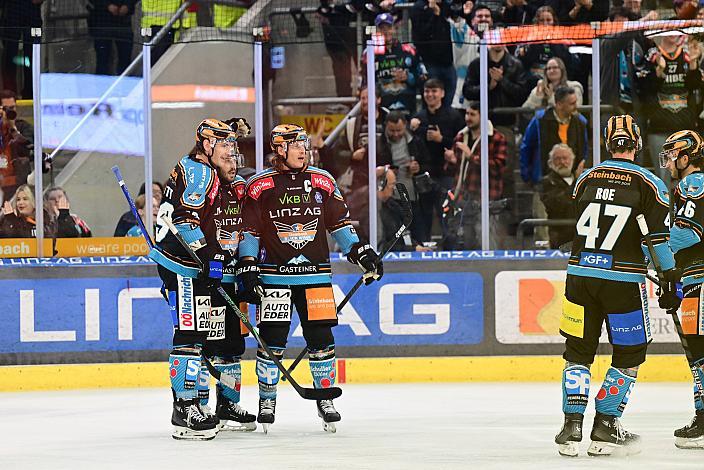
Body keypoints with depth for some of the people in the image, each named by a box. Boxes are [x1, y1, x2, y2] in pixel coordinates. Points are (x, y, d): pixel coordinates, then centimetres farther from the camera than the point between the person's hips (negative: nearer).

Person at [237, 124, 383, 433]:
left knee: (321, 337, 0)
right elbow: (248, 230, 1)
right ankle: (267, 401, 9)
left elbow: (339, 222, 14)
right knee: (271, 339, -4)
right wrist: (247, 267, -6)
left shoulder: (323, 181, 8)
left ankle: (325, 399, 12)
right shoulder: (260, 185, -1)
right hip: (274, 276, -2)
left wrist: (361, 253, 7)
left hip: (315, 273, 2)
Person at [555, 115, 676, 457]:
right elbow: (659, 236, -7)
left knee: (578, 351, 12)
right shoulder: (649, 184, -3)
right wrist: (670, 277, 1)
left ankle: (572, 424, 4)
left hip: (580, 273, 4)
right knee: (630, 354, 8)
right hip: (623, 279, -3)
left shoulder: (586, 178, 8)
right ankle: (605, 427, 4)